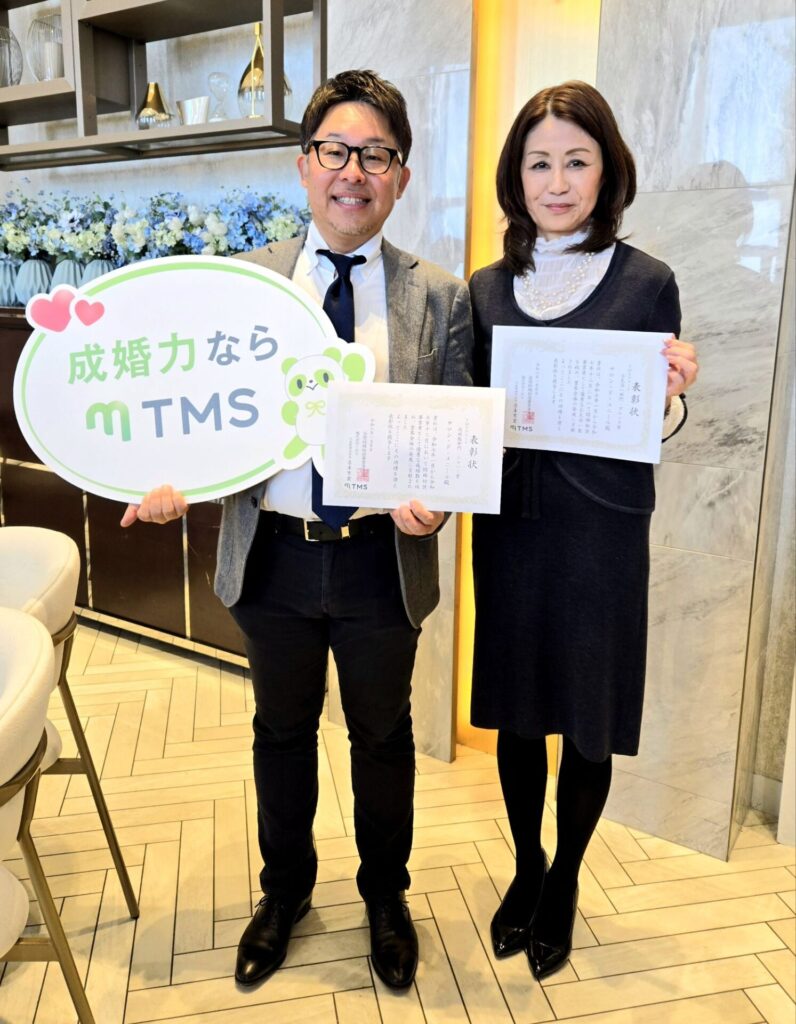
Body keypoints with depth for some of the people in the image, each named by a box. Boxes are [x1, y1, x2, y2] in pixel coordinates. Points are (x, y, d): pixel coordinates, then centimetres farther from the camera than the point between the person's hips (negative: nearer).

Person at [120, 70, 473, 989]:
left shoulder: (440, 298, -3)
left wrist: (434, 499, -22)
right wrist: (175, 482, -17)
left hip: (383, 559, -1)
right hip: (273, 556, 1)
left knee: (382, 736, 18)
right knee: (282, 731, 20)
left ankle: (385, 897, 46)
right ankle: (285, 890, 48)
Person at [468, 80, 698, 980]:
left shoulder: (646, 282, -4)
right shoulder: (487, 288, 5)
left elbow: (660, 428, -1)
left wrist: (673, 394, -21)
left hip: (602, 532, -2)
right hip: (510, 525, 3)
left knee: (588, 719, 11)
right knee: (515, 710, 14)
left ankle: (564, 880, 36)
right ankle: (525, 865, 39)